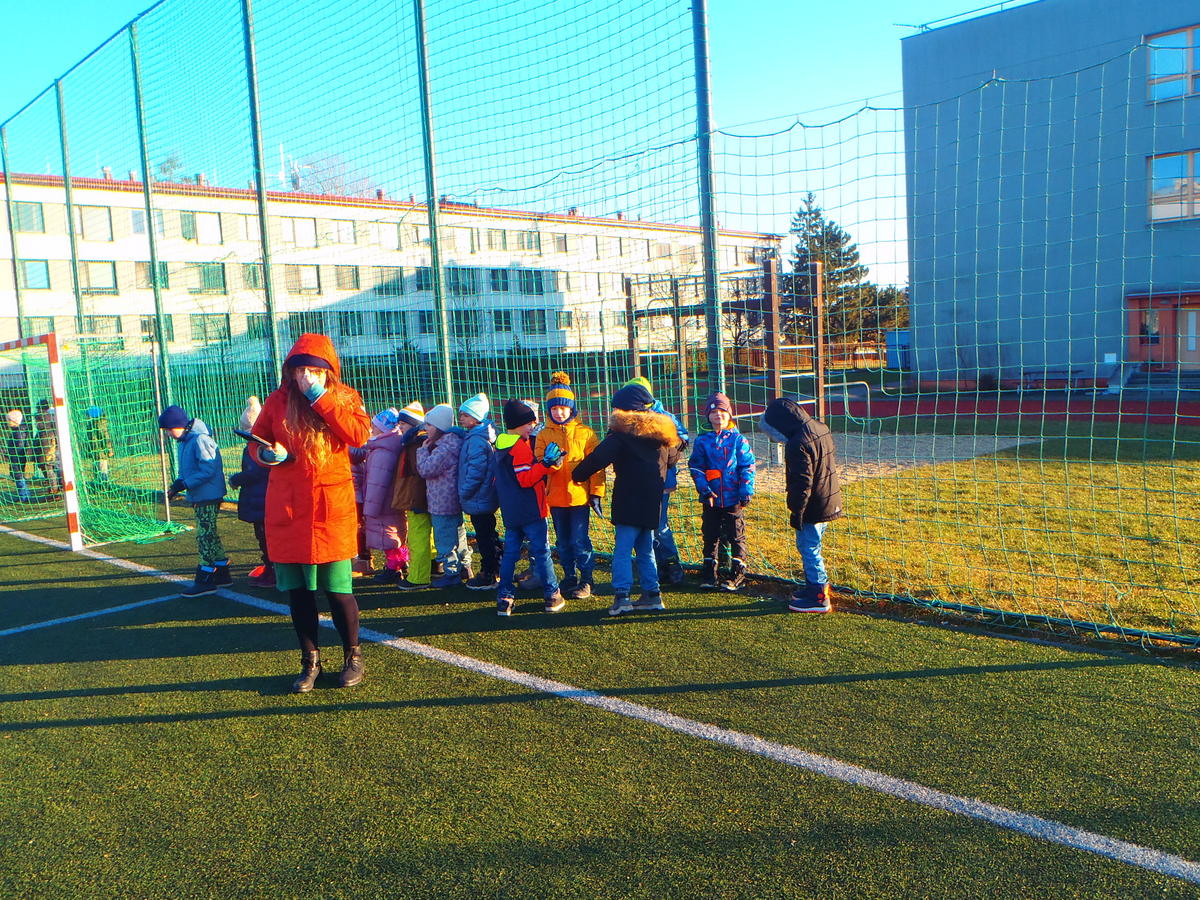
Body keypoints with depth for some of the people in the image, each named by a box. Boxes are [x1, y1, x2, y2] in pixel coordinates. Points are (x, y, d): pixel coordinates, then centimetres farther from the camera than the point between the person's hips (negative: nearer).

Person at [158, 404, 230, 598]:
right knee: (210, 535, 15)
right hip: (198, 497, 10)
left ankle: (205, 579, -2)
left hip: (208, 497, -10)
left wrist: (183, 484, -23)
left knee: (205, 535, -7)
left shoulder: (200, 439, -17)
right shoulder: (185, 441, 14)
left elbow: (208, 470, -23)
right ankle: (222, 573, 24)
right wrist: (177, 484, 4)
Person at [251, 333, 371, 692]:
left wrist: (321, 397, -17)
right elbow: (256, 442, 15)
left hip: (331, 509, -2)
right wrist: (268, 454, -8)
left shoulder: (344, 397, 2)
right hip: (287, 510, 3)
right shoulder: (278, 400, 6)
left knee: (338, 590, -1)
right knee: (297, 591, 10)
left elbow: (359, 435, -16)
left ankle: (353, 657, 21)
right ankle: (310, 662, 27)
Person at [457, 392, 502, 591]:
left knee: (484, 538, -2)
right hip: (485, 498, 10)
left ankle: (489, 576, 6)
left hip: (478, 499, -10)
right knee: (489, 535, 18)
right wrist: (465, 493, 17)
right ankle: (494, 572, 27)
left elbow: (476, 471, -23)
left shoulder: (476, 440, -20)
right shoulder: (479, 436, 12)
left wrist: (464, 493, -14)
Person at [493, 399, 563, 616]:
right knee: (541, 551, 0)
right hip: (529, 510, -8)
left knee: (510, 552, 10)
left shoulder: (501, 445, 12)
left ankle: (504, 599, 9)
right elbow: (526, 479, -22)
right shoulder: (521, 447, -16)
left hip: (510, 512, 8)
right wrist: (546, 462, -28)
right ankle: (552, 596, 6)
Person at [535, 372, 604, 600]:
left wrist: (596, 493, -4)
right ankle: (569, 577, 28)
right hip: (555, 497, 3)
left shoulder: (585, 433, 0)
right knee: (563, 542, 13)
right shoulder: (544, 435, 5)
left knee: (579, 541, -3)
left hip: (579, 495, -3)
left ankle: (586, 581, 11)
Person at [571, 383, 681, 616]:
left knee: (623, 549, -5)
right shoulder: (662, 431, 13)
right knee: (645, 549, 16)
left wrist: (578, 474, -4)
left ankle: (621, 597, -11)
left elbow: (599, 457, -17)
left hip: (629, 501, -7)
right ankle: (652, 595, 17)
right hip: (653, 501, 7)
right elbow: (673, 459, 28)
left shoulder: (622, 432, -9)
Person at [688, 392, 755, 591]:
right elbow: (696, 468, 1)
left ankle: (737, 574, 14)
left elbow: (748, 467, 0)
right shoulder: (702, 441, 3)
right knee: (710, 536, 10)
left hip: (733, 499, -2)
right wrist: (705, 490, -10)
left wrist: (746, 492, -8)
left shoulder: (738, 439, 0)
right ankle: (709, 573, 20)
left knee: (736, 536, 4)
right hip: (711, 498, 2)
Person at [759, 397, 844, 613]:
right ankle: (815, 586, 32)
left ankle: (819, 598, 6)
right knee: (809, 546, 21)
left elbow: (802, 482, -22)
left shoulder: (798, 444, -23)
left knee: (809, 548, 0)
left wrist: (796, 512, -15)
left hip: (812, 507, -10)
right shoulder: (822, 429, 7)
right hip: (829, 501, 10)